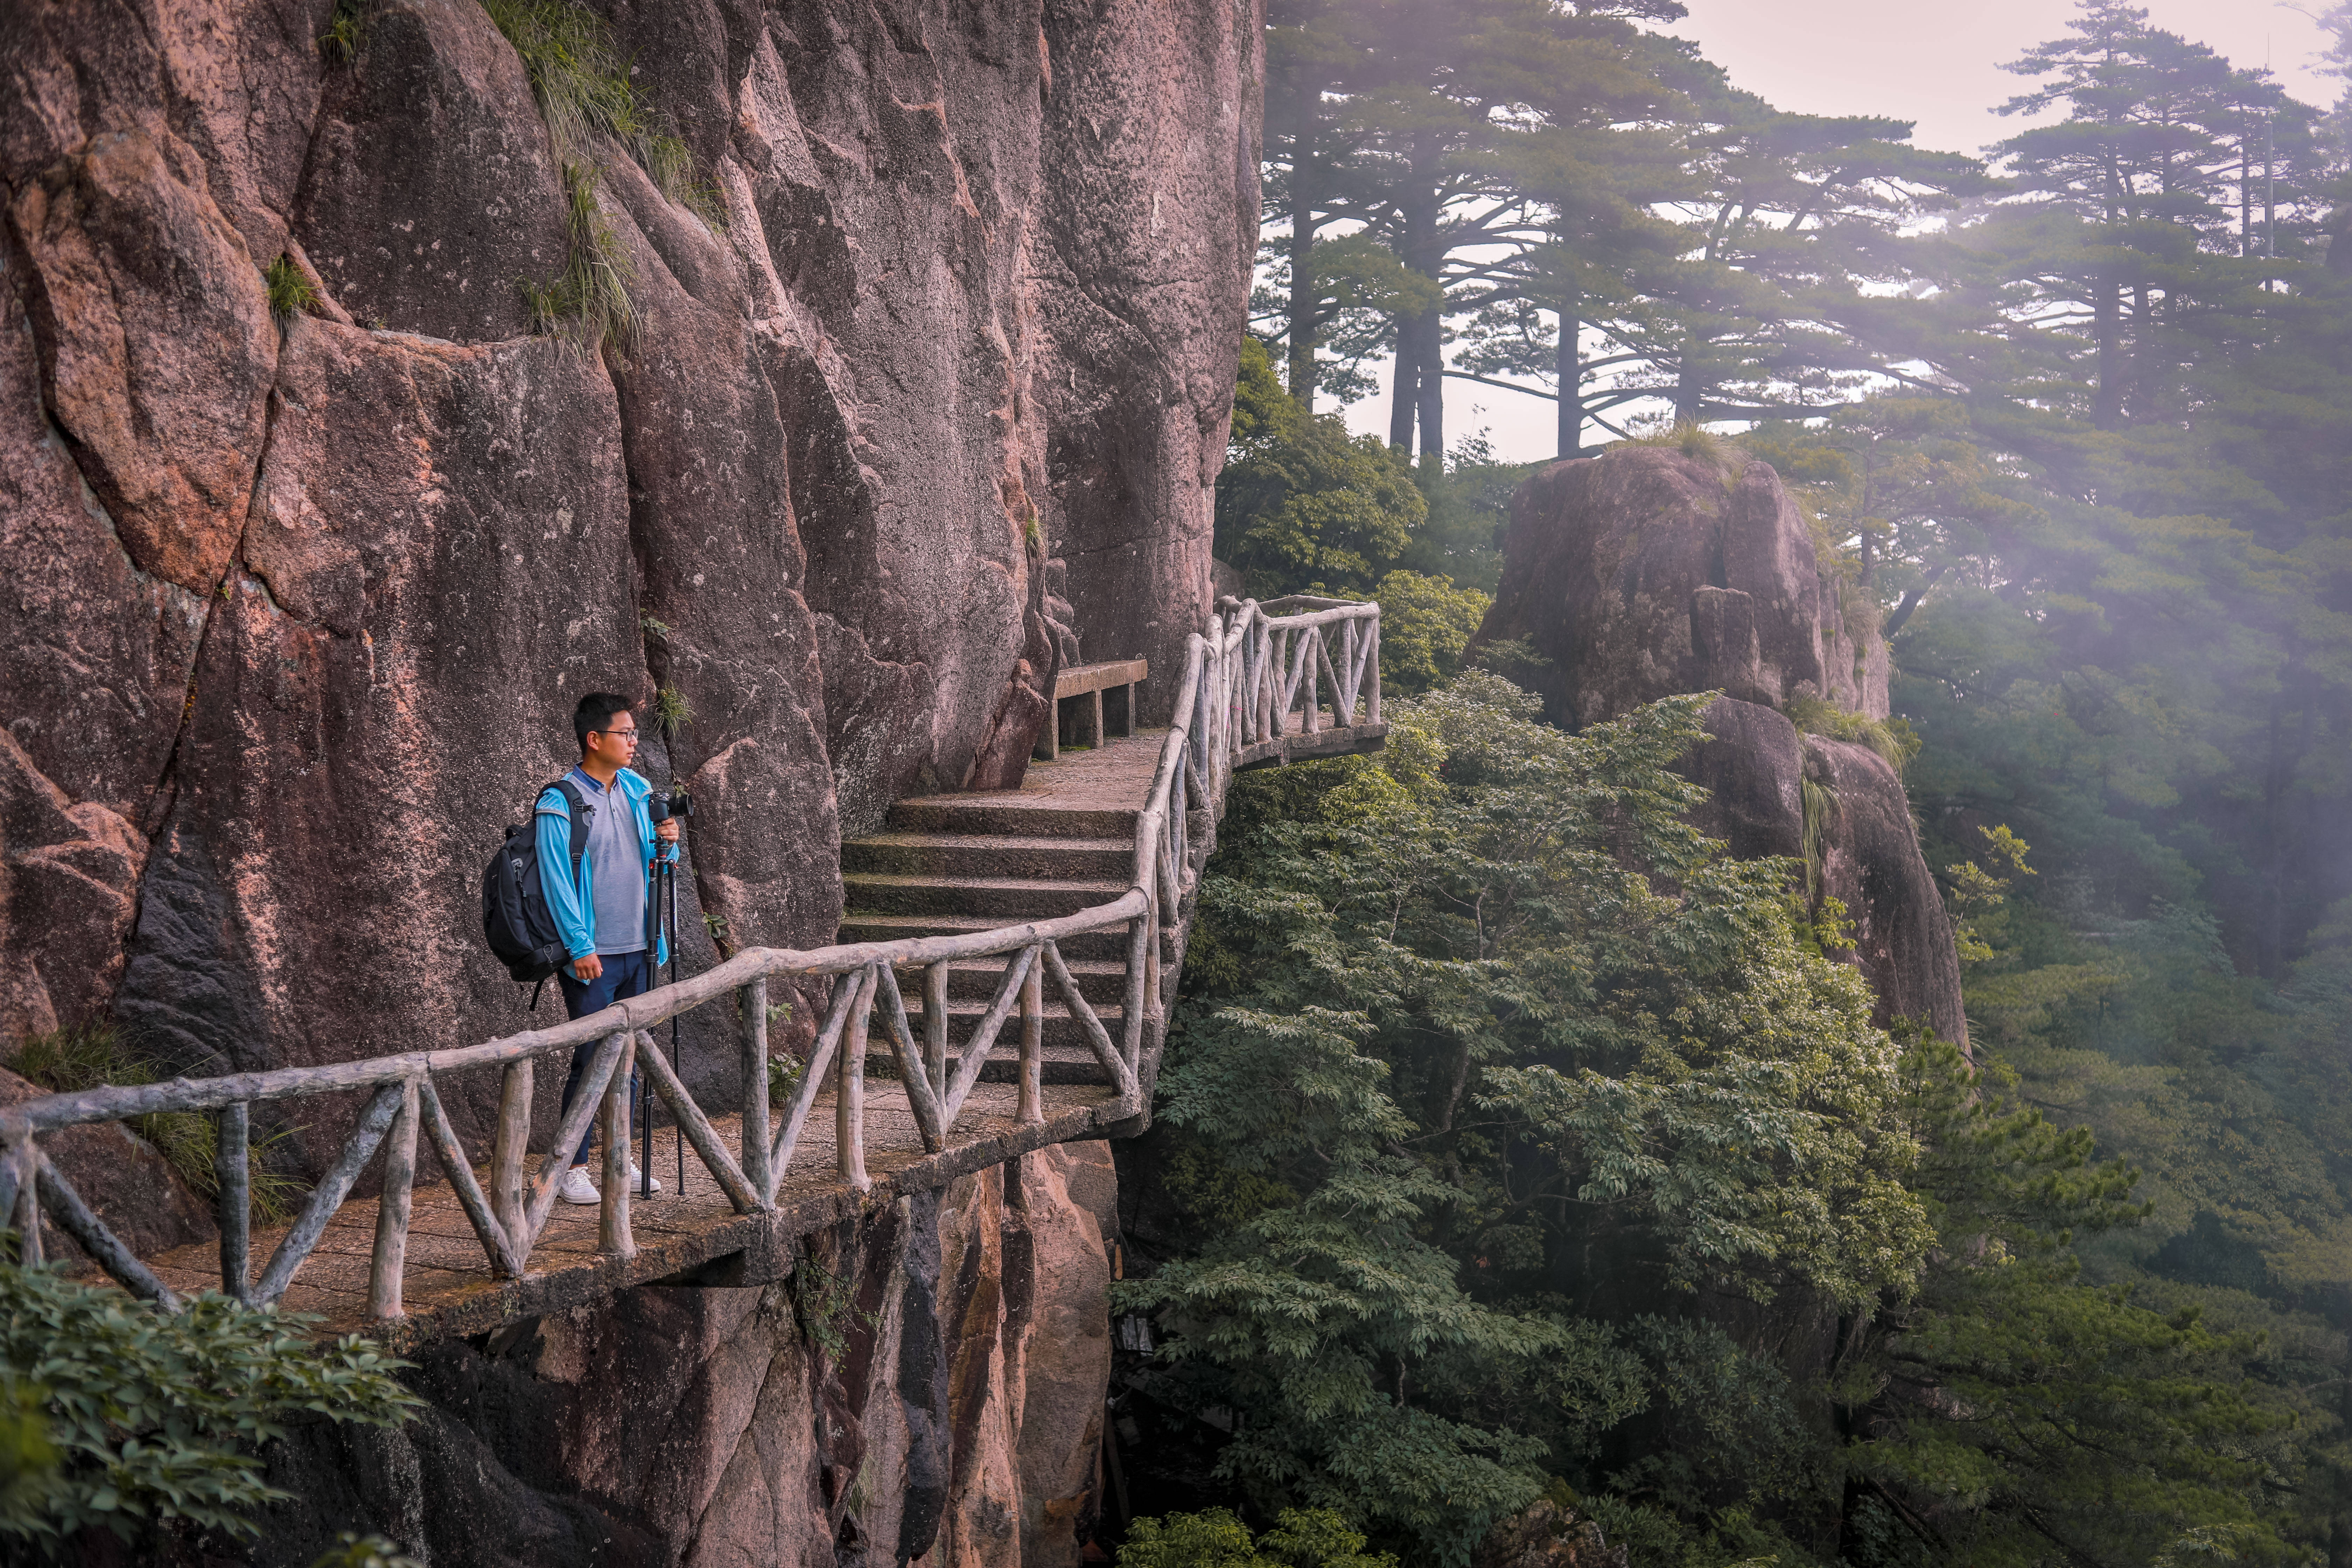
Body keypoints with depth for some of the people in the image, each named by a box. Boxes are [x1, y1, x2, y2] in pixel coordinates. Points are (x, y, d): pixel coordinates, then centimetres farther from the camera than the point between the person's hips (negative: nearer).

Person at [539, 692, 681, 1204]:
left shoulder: (638, 790, 11)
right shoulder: (559, 804, -9)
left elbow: (656, 862, 20)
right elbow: (557, 881, -12)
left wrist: (668, 843, -3)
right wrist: (581, 948, -16)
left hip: (639, 950, 6)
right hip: (592, 955, -6)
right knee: (592, 1058, -5)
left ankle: (621, 1161, 18)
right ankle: (572, 1168, 2)